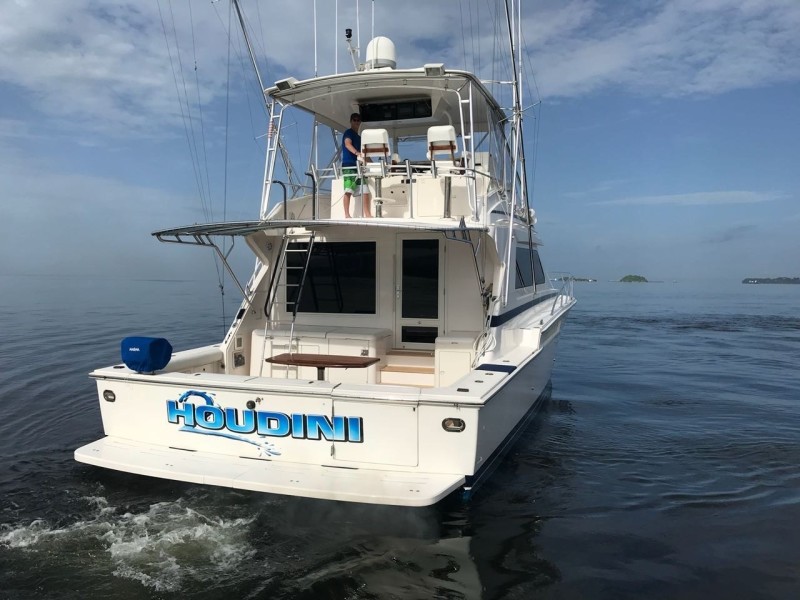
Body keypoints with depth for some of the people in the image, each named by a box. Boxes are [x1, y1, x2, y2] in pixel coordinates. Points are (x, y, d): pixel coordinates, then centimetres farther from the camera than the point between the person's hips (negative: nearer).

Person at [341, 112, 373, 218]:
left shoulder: (359, 137, 25)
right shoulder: (348, 132, 1)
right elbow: (347, 144, -20)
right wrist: (357, 153, -38)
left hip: (358, 166, 8)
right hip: (348, 165, -8)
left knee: (365, 190, 1)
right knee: (348, 190, -13)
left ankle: (367, 214, 1)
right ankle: (347, 215, -14)